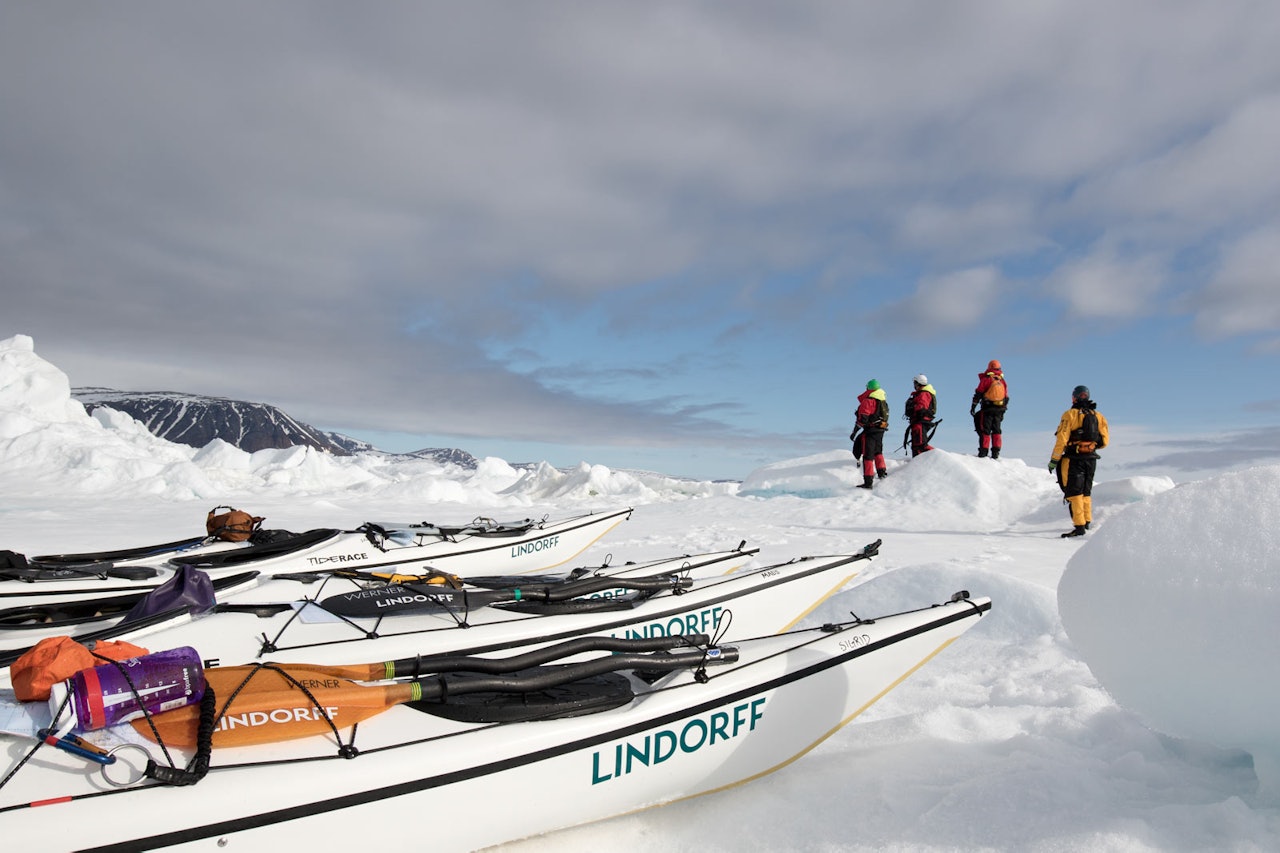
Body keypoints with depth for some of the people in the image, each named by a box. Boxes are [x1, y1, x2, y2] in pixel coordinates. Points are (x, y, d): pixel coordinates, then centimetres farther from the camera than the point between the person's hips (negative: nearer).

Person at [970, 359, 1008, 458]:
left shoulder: (986, 379, -2)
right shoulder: (1003, 382, 13)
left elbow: (978, 394, -7)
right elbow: (1006, 398, 16)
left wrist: (973, 406, -3)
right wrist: (1002, 412, 21)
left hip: (987, 409, -4)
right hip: (999, 410, 4)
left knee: (985, 430, -4)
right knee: (997, 431, 9)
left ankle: (983, 451, -8)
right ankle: (995, 453, 6)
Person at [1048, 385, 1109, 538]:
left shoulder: (1070, 414, -8)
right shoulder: (1098, 416, 7)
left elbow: (1062, 439, -13)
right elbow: (1104, 441, 7)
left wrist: (1053, 460, -8)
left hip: (1074, 459, -6)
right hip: (1091, 459, 6)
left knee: (1074, 492, -4)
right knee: (1086, 491, 20)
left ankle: (1079, 526, -9)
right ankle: (1088, 521, 28)